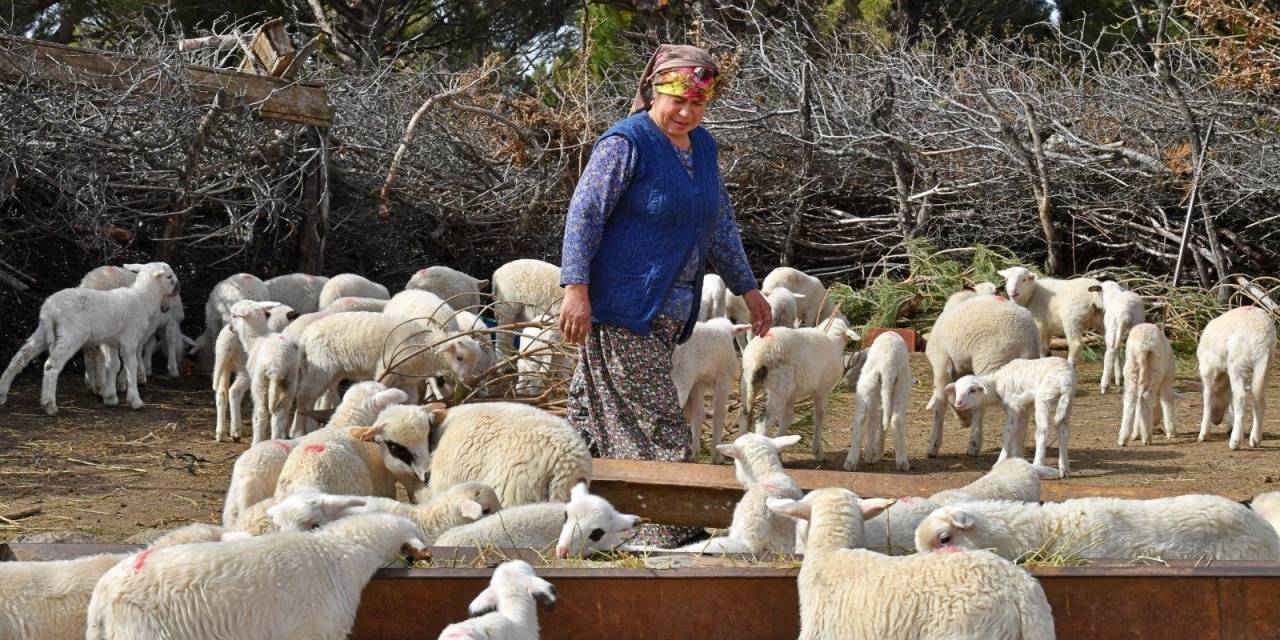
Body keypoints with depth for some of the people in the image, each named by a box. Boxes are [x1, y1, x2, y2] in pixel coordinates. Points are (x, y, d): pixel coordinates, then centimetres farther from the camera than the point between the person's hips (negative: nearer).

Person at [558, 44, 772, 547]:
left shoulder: (702, 147, 14)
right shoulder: (626, 144, -11)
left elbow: (720, 224, 25)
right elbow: (584, 214, -15)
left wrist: (747, 288, 26)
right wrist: (576, 288, -23)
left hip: (669, 311, 8)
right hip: (625, 305, -8)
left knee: (598, 410, 11)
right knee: (654, 418, -9)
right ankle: (669, 531, -7)